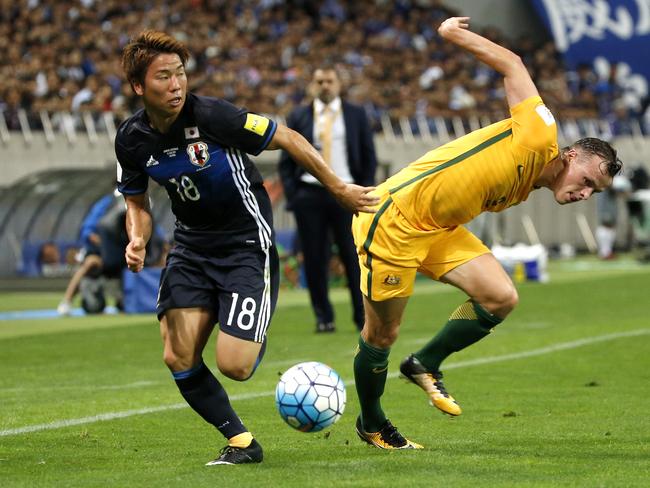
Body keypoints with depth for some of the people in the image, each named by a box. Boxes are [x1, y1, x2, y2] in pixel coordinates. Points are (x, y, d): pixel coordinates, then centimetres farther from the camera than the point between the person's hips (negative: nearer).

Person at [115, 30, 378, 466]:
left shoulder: (212, 116, -23)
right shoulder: (132, 140, -7)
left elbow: (288, 139, -13)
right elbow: (137, 201, 10)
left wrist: (340, 190, -7)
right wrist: (138, 241, -12)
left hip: (245, 242, -5)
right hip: (191, 244, 5)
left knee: (234, 366, -14)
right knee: (178, 358, -8)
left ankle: (258, 334, 23)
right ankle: (241, 442, 11)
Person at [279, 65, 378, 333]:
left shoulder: (357, 115, 10)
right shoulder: (298, 117, 10)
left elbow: (369, 158, 10)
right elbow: (286, 162, 10)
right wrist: (292, 196, -1)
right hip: (310, 195, 1)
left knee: (354, 258, -4)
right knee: (314, 260, 0)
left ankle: (364, 318, 1)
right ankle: (323, 318, 8)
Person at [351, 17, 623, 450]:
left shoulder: (520, 193, 11)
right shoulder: (540, 138, -14)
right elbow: (512, 66, -12)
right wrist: (455, 34, -11)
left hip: (438, 228, 9)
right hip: (392, 221, -9)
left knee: (502, 298, -7)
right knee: (383, 334, 2)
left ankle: (426, 364, 10)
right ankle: (371, 424, 25)